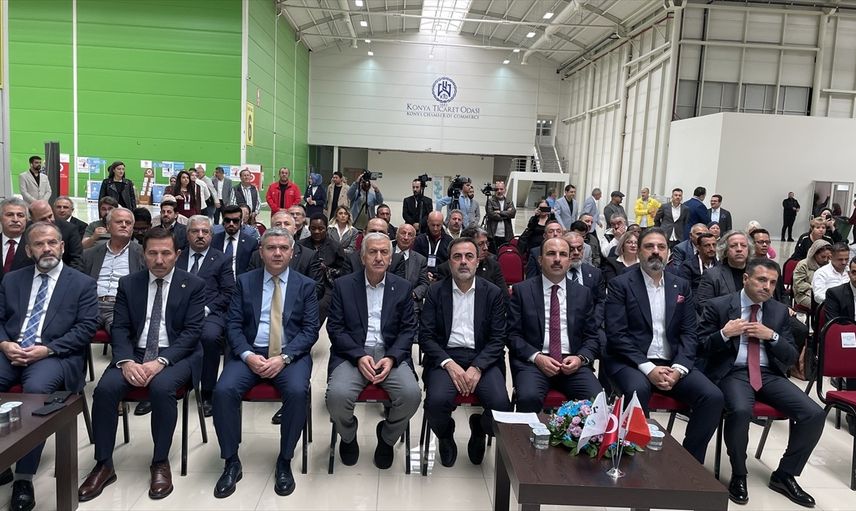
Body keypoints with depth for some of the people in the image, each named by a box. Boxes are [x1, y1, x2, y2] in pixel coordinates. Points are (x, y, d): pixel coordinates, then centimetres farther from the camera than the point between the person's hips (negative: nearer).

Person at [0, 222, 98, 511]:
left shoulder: (82, 283, 6)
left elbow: (86, 327, -3)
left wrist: (47, 349, -14)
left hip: (56, 355, -4)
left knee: (36, 389, -35)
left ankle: (24, 479, -24)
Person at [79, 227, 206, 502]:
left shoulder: (194, 285, -2)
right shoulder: (128, 284, 8)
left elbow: (191, 332, -8)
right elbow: (119, 328, 3)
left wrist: (161, 361, -23)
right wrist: (126, 361, -17)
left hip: (176, 355, -3)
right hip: (135, 353, 3)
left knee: (161, 387, -33)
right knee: (105, 388, -24)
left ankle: (160, 463, -14)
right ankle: (104, 464, -7)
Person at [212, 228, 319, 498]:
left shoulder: (306, 285, 5)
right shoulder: (245, 282, 8)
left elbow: (310, 330, -2)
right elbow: (233, 324, 3)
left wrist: (283, 358, -16)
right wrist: (248, 355, -15)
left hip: (291, 355, -1)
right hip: (249, 353, 2)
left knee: (297, 391, -31)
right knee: (224, 390, -25)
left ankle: (284, 462, -9)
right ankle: (232, 462, -6)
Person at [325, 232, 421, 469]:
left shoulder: (403, 287, 9)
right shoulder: (343, 285, 6)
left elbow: (408, 329, 6)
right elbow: (335, 328, 0)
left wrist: (391, 358, -12)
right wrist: (359, 357, -14)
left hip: (391, 354, 1)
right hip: (353, 353, -1)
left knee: (411, 394, -26)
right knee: (337, 395, -29)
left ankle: (386, 437, 8)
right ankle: (348, 436, 8)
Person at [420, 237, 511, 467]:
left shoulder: (494, 293, 6)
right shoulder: (436, 291, 6)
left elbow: (498, 339, 1)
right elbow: (425, 336, 0)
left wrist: (477, 368, -15)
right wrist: (449, 364, -15)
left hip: (482, 358, 1)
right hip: (445, 357, 0)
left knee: (500, 403, -26)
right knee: (437, 401, -30)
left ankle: (478, 431, 13)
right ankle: (445, 437, 8)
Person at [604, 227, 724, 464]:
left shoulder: (681, 286, 13)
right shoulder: (620, 284, 0)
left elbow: (689, 333, 8)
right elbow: (616, 334, -9)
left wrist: (678, 369, -10)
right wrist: (649, 369, -18)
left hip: (672, 363, 4)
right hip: (632, 362, -4)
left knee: (713, 397, -18)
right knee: (638, 390, -35)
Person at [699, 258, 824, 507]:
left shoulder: (780, 311, 12)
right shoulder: (718, 306, -1)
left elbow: (792, 357, 11)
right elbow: (699, 347, -2)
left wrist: (772, 336, -8)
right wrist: (724, 334, -19)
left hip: (770, 374, 5)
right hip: (732, 372, -5)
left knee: (815, 414, -16)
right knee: (740, 410, -36)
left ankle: (784, 475, 6)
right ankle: (738, 476, -9)